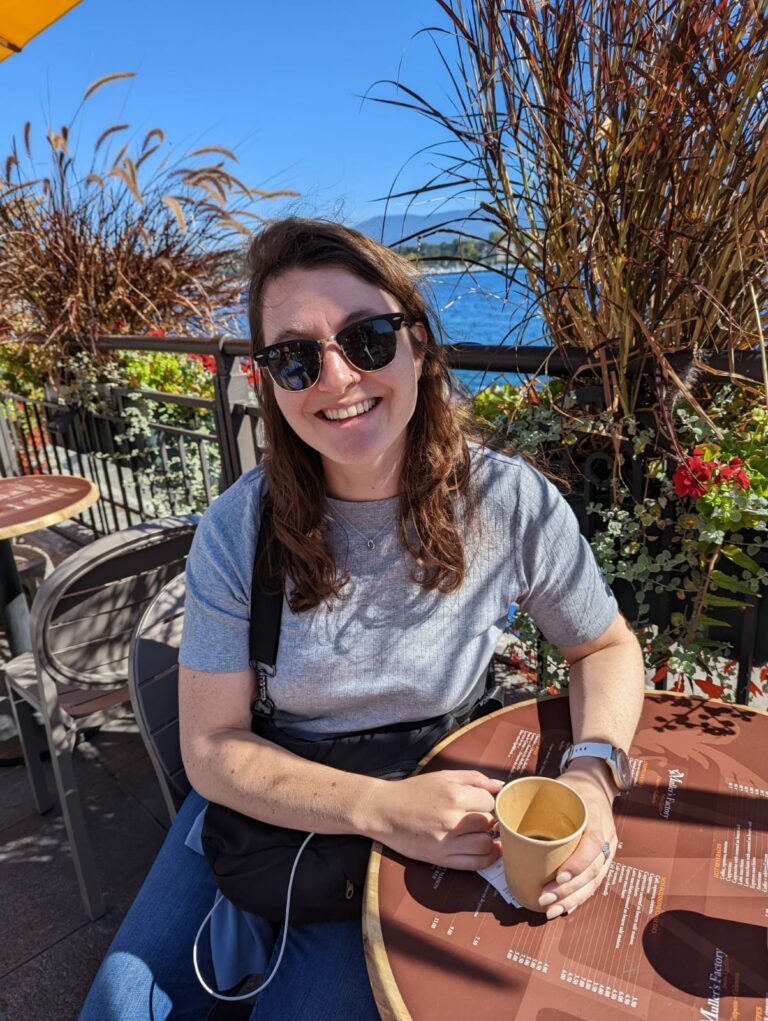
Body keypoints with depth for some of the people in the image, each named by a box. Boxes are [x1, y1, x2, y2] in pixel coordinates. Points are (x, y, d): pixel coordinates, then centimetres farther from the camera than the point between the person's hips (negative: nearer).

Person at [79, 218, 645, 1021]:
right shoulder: (238, 531, -18)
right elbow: (212, 748, -14)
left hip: (427, 834, 0)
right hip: (261, 799, 2)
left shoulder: (513, 506, -19)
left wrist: (592, 774, -21)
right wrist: (383, 807, -28)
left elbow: (607, 647, -2)